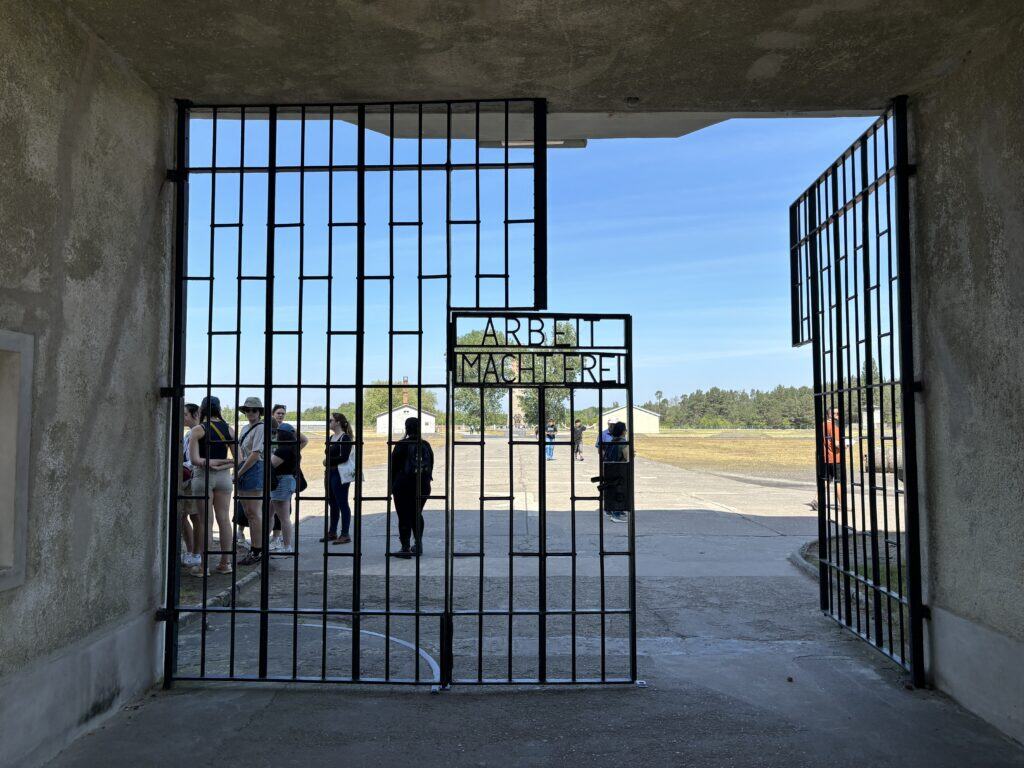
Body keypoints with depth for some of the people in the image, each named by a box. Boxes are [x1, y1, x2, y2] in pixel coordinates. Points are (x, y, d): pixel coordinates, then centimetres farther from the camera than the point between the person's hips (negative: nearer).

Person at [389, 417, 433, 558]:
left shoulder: (401, 445, -9)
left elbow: (394, 467, -6)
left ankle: (405, 548, -1)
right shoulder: (426, 446, 5)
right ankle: (418, 544, 19)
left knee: (404, 517, 0)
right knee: (417, 514, 18)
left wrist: (392, 485, 4)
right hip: (423, 487, 5)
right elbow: (431, 466, 9)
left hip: (404, 486, -5)